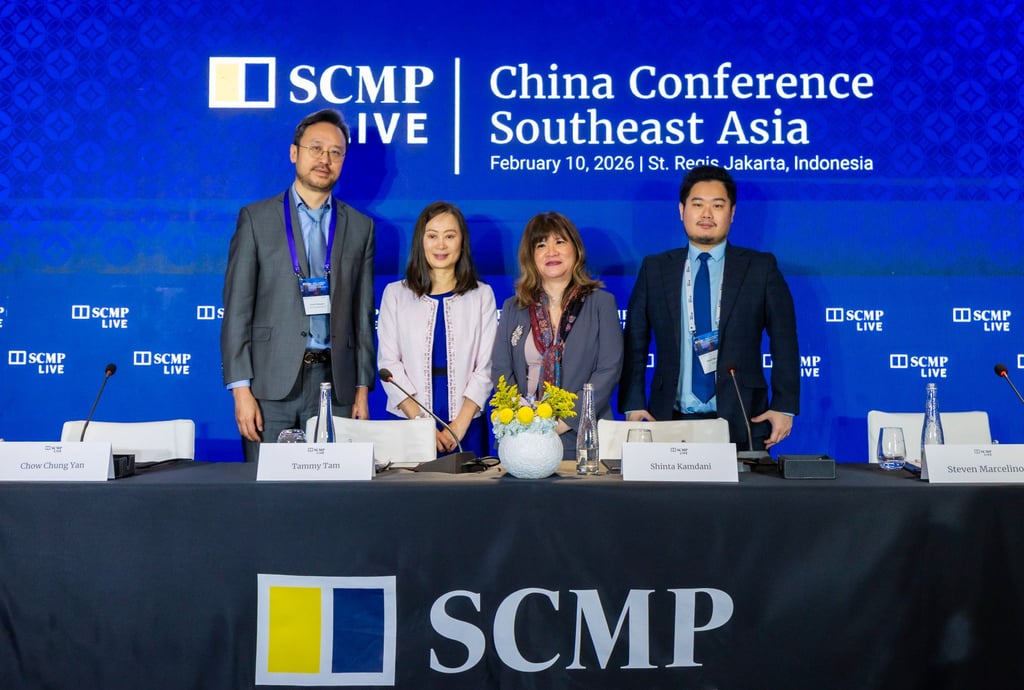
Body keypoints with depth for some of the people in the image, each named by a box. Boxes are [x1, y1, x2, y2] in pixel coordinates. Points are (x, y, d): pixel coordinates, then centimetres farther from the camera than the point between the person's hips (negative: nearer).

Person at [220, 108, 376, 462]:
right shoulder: (256, 218, 4)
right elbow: (237, 310, 0)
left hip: (336, 383, 2)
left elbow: (363, 314, 11)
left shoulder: (360, 227, 11)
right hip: (272, 382, -2)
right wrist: (241, 389, -8)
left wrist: (363, 389, 5)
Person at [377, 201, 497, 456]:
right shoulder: (395, 294, 5)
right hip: (409, 424, 0)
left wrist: (459, 425, -12)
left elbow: (486, 366, 0)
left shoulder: (482, 295, 5)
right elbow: (388, 363, -1)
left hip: (468, 428, 0)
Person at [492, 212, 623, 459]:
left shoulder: (602, 303, 5)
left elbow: (609, 369, -4)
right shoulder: (513, 308, 12)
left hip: (582, 437, -2)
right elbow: (501, 370, 5)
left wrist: (567, 420, -15)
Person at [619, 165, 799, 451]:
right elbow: (635, 344, 7)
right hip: (672, 421, 1)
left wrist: (784, 406, -2)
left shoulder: (761, 268, 4)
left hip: (742, 424, -1)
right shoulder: (655, 269, 7)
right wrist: (633, 405, -1)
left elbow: (784, 342, 4)